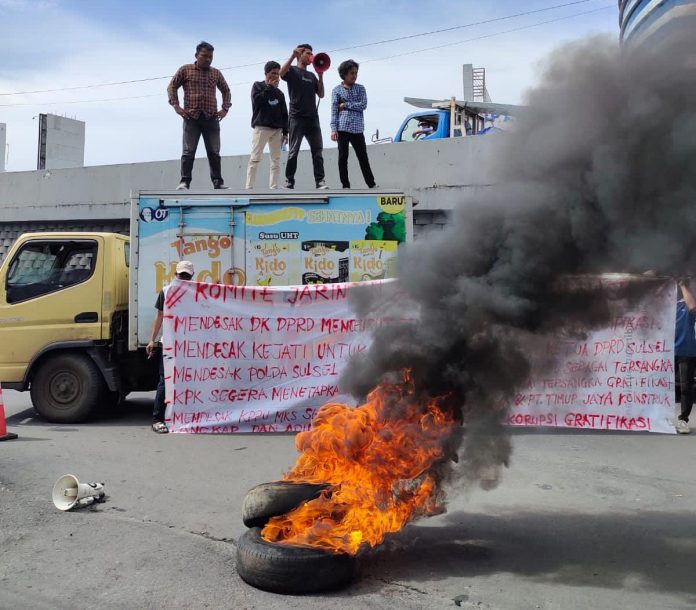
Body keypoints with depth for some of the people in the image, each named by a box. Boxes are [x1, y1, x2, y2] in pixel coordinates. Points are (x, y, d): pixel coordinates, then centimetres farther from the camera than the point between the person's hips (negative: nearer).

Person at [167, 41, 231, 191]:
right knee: (188, 152, -6)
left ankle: (218, 182, 5)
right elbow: (172, 87, 8)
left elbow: (226, 91, 25)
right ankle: (185, 181, -6)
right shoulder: (185, 70, 7)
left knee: (214, 152, 2)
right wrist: (176, 106, -3)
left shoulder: (216, 73, 15)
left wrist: (225, 108, 12)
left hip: (211, 118, 3)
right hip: (191, 117, -3)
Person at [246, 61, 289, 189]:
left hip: (277, 129, 5)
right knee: (254, 159, -11)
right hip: (261, 127, -5)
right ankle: (249, 187, -15)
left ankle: (273, 187, -1)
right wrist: (269, 87, -5)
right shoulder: (258, 85, 9)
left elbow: (284, 114, 15)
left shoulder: (279, 93, 18)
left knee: (276, 160, -1)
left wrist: (285, 132, 6)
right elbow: (256, 101, -11)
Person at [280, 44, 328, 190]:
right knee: (293, 152, -4)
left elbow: (321, 94, 15)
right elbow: (281, 73, -19)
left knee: (317, 150, -2)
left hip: (312, 118, 6)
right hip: (297, 118, -5)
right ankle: (289, 182, 1)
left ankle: (320, 181, -3)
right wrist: (293, 56, -19)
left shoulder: (312, 76, 21)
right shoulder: (292, 70, 5)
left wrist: (321, 75, 5)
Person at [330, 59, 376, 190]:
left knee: (363, 157, 5)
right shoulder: (337, 90, 6)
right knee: (343, 157, -1)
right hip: (342, 128, -1)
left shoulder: (360, 88, 11)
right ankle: (345, 185, 5)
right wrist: (333, 129, -8)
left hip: (357, 128, 1)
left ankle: (371, 184, 12)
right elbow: (334, 111, 1)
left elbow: (363, 105, -3)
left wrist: (346, 105, -6)